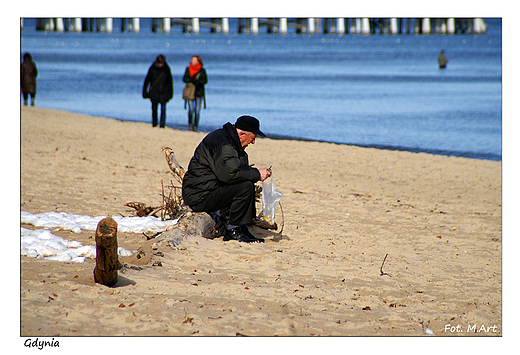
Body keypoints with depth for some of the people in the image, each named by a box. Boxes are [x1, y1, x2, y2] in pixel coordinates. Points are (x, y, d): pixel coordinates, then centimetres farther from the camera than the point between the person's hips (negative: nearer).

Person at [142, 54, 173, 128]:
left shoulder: (166, 69, -1)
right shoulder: (152, 69, -4)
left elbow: (170, 81, 8)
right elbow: (147, 80, 2)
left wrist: (170, 93, 9)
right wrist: (144, 91, 0)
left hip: (164, 93, 0)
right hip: (154, 91, 0)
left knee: (163, 109, -6)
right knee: (154, 109, 8)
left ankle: (162, 125, -2)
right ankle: (154, 124, 23)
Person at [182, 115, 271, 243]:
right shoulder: (222, 144, -19)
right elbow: (230, 173, -30)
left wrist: (257, 173, 6)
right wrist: (257, 174, -18)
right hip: (200, 197, -11)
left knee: (247, 183, 15)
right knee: (245, 187, -22)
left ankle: (242, 228, 10)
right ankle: (232, 231, -12)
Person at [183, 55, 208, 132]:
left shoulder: (202, 70, 3)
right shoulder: (188, 69, 9)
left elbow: (205, 80, 0)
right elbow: (184, 79, 5)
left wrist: (198, 81, -18)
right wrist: (192, 80, -12)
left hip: (199, 91, -1)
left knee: (197, 110, -3)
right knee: (191, 109, -11)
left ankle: (195, 126, 5)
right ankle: (190, 124, 6)